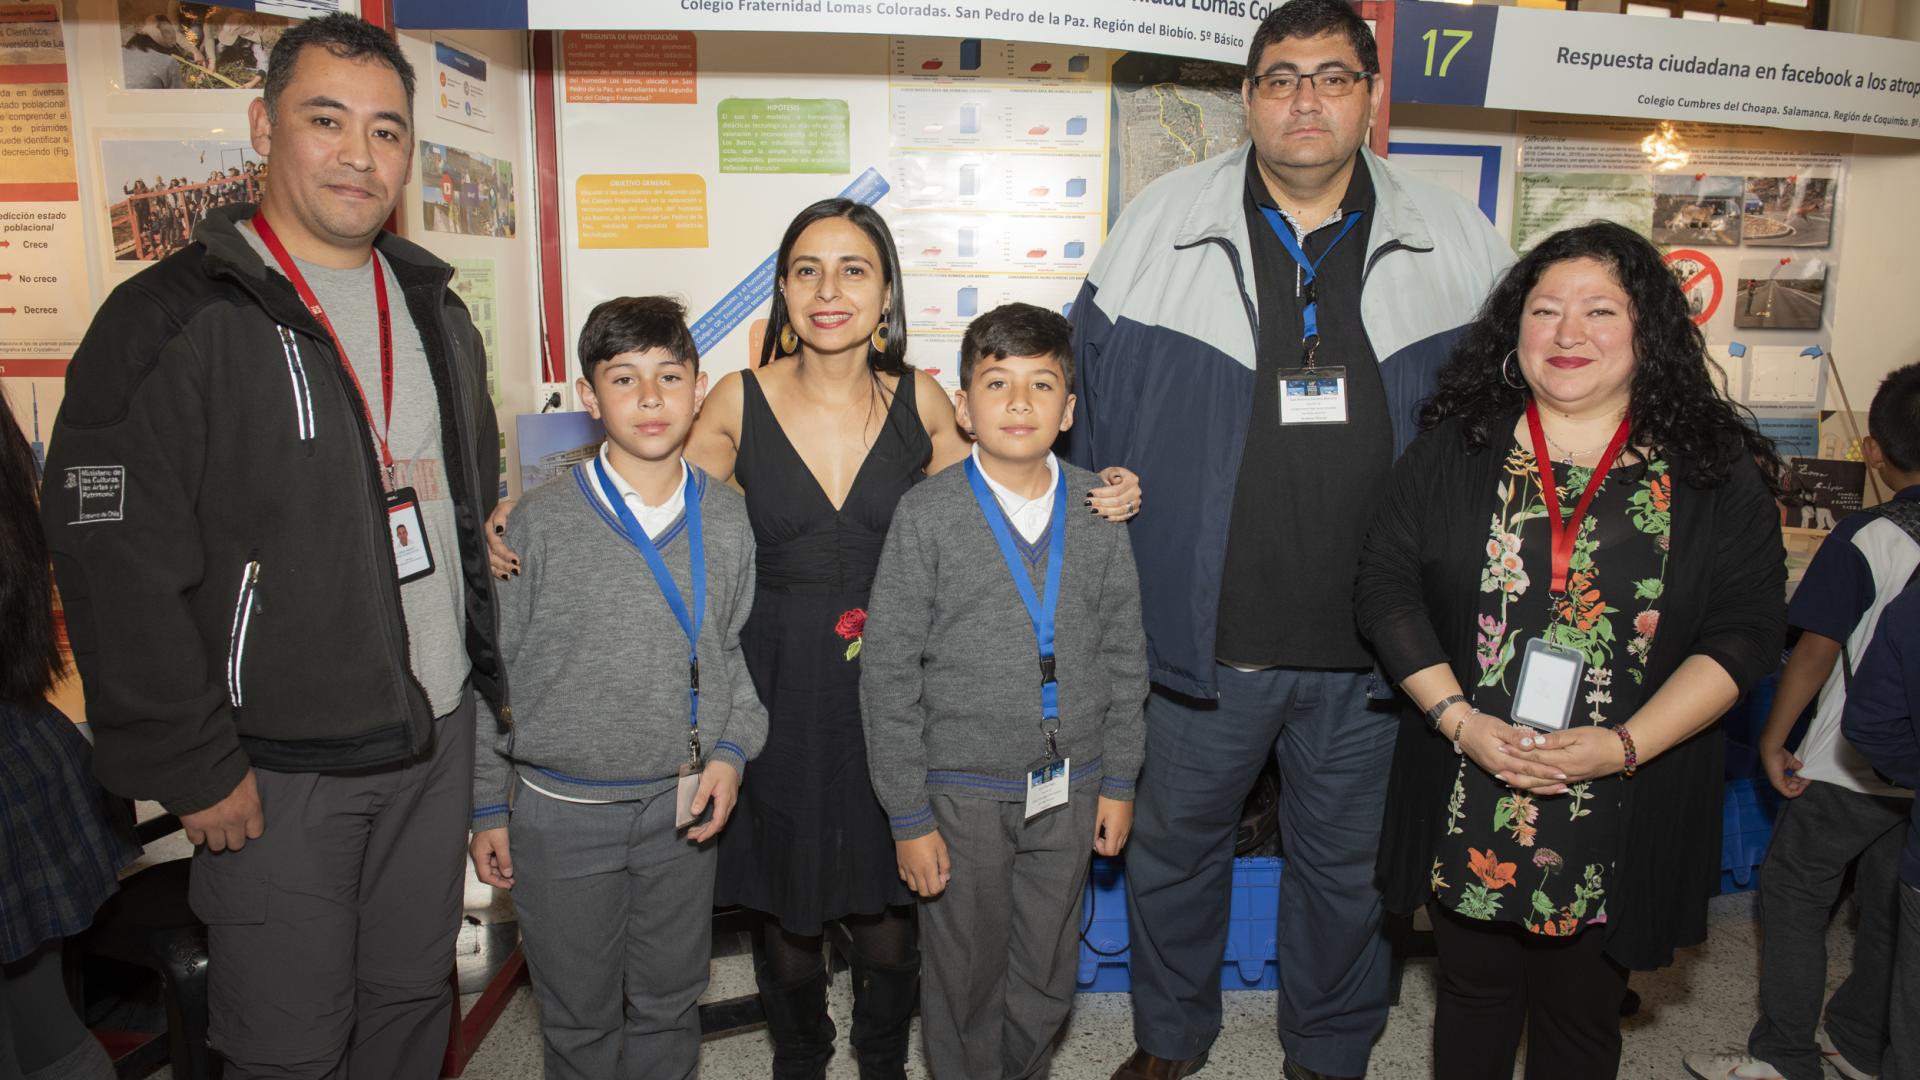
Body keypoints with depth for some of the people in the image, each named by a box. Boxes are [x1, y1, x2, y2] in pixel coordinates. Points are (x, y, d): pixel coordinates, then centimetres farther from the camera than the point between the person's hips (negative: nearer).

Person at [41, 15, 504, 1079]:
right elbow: (117, 569, -15)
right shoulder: (170, 321, -12)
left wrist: (501, 676, 13)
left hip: (438, 743, 6)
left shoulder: (435, 311, 8)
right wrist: (192, 768, -14)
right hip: (276, 773, -5)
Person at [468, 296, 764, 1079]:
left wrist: (731, 750, -5)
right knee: (578, 1016, 16)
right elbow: (490, 671, -2)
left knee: (670, 1002, 19)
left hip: (683, 807, 2)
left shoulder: (728, 521, -3)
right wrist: (487, 807, 1)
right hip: (560, 812, -2)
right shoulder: (541, 523, -10)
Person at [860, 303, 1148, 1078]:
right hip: (964, 791, -2)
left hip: (1069, 789, 3)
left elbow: (1124, 652, 6)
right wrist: (908, 815, -8)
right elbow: (889, 672, -8)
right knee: (965, 978, 14)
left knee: (1048, 979, 18)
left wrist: (1119, 781, 7)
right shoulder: (928, 514, -10)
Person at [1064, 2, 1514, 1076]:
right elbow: (1089, 400, 3)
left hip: (1373, 644, 1)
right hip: (1203, 629, 0)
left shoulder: (1458, 242, 1)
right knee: (1174, 846, 16)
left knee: (1349, 864, 18)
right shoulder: (1163, 222, -1)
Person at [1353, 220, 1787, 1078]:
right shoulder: (1452, 449, 0)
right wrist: (1459, 719, -13)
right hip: (1467, 805, 1)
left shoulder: (1716, 474, -2)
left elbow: (1745, 632, -4)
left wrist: (1625, 744, -16)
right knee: (1472, 991, 18)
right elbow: (1386, 590, -2)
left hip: (1622, 815, 0)